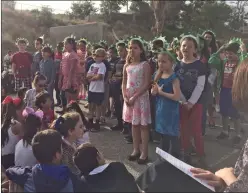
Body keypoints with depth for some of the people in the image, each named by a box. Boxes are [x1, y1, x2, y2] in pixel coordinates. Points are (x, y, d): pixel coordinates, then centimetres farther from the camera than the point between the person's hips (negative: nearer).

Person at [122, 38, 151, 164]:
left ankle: (144, 153, 8)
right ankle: (136, 150, 24)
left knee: (143, 125, 1)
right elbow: (124, 84, 10)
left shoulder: (145, 65, -7)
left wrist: (135, 97, -17)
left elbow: (147, 84, -13)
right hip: (129, 98, 5)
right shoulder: (127, 66, 9)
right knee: (134, 124, 13)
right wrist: (125, 97, -6)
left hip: (141, 97, -5)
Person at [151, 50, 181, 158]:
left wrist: (161, 92, -18)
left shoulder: (174, 77, -16)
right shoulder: (158, 75, 6)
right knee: (163, 134, 19)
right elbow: (154, 91, 16)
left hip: (171, 110, -8)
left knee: (173, 135, 0)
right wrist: (154, 91, -8)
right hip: (160, 108, 8)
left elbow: (177, 97, -23)